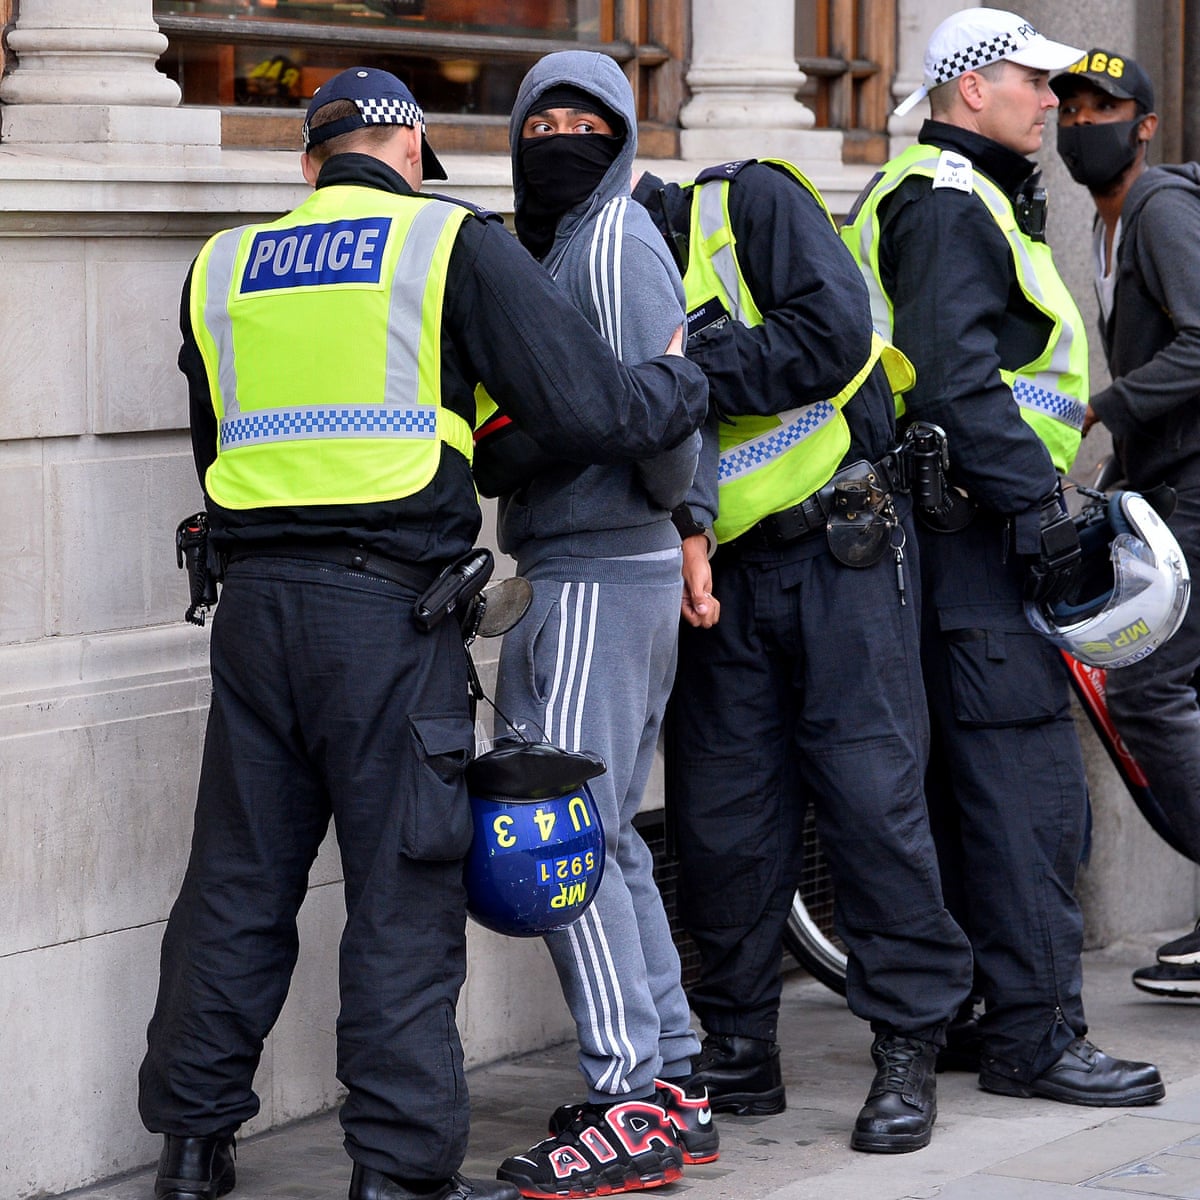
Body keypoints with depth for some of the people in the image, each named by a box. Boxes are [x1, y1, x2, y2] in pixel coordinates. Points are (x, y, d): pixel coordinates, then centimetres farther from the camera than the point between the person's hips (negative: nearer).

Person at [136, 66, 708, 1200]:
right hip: (389, 607, -5)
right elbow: (591, 409, -5)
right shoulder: (455, 245, -1)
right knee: (403, 893, 1)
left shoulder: (221, 267, 13)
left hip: (254, 599, 5)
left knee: (237, 882, 13)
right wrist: (686, 378, 13)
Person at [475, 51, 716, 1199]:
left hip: (602, 572, -10)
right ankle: (672, 1082, 19)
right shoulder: (547, 243, 18)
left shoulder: (615, 239, -11)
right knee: (605, 835, 14)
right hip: (583, 570, 10)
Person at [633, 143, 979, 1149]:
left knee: (872, 792, -7)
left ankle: (910, 1047, 0)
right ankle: (739, 1053, 14)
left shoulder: (751, 205, -4)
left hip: (840, 548, -5)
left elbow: (834, 335, -19)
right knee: (723, 813, 3)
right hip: (722, 575, 6)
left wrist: (691, 368, -21)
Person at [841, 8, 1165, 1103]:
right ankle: (1037, 1035, -9)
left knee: (963, 783, 14)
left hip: (969, 531, 11)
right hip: (975, 531, -11)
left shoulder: (961, 200, 23)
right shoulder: (947, 206, -13)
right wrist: (1034, 503, -23)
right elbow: (955, 380, -23)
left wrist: (1041, 497, 26)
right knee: (1031, 784, -10)